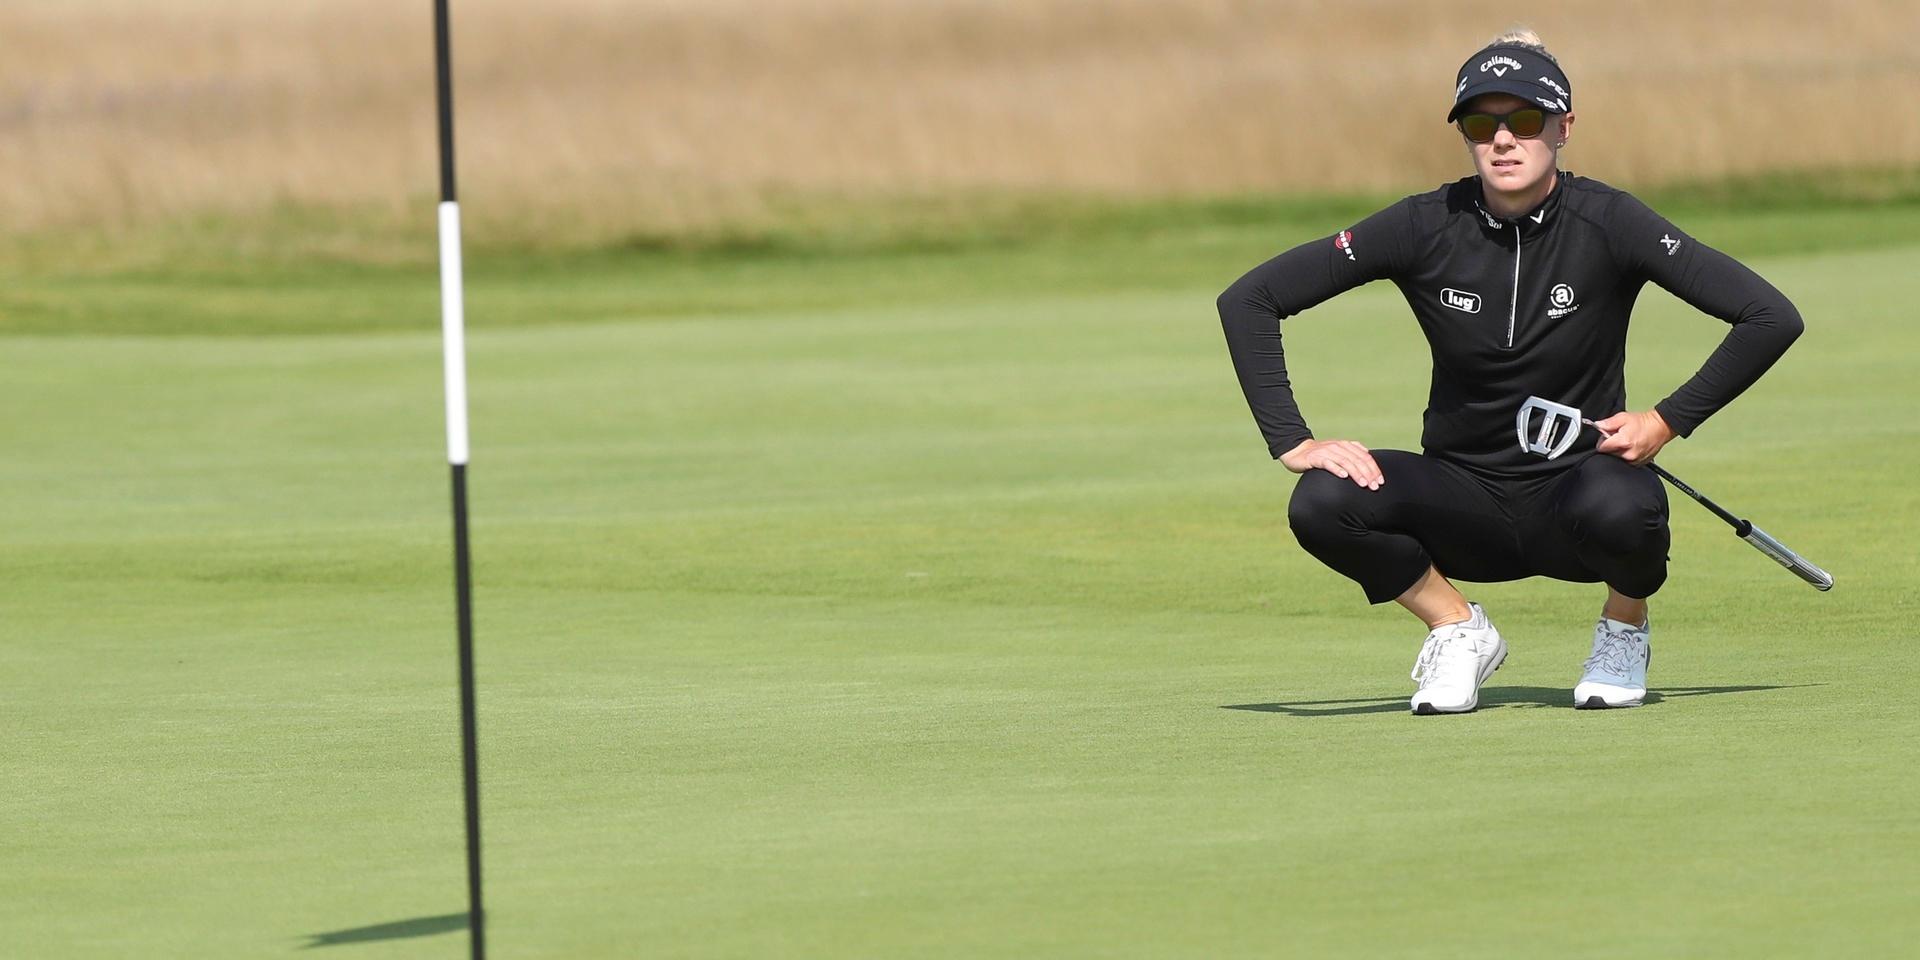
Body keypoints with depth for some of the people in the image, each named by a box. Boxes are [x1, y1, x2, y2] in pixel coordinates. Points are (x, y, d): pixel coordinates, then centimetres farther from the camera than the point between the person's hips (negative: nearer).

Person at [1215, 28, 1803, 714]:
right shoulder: (1428, 227, -9)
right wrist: (1292, 441, -16)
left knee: (1621, 509, -38)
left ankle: (1624, 629, 0)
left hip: (1576, 484, -2)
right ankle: (1458, 630, 2)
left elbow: (1771, 318, -14)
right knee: (1322, 504, -27)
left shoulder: (1606, 222, -13)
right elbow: (1248, 301, -7)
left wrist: (1670, 421, -17)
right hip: (1463, 498, 2)